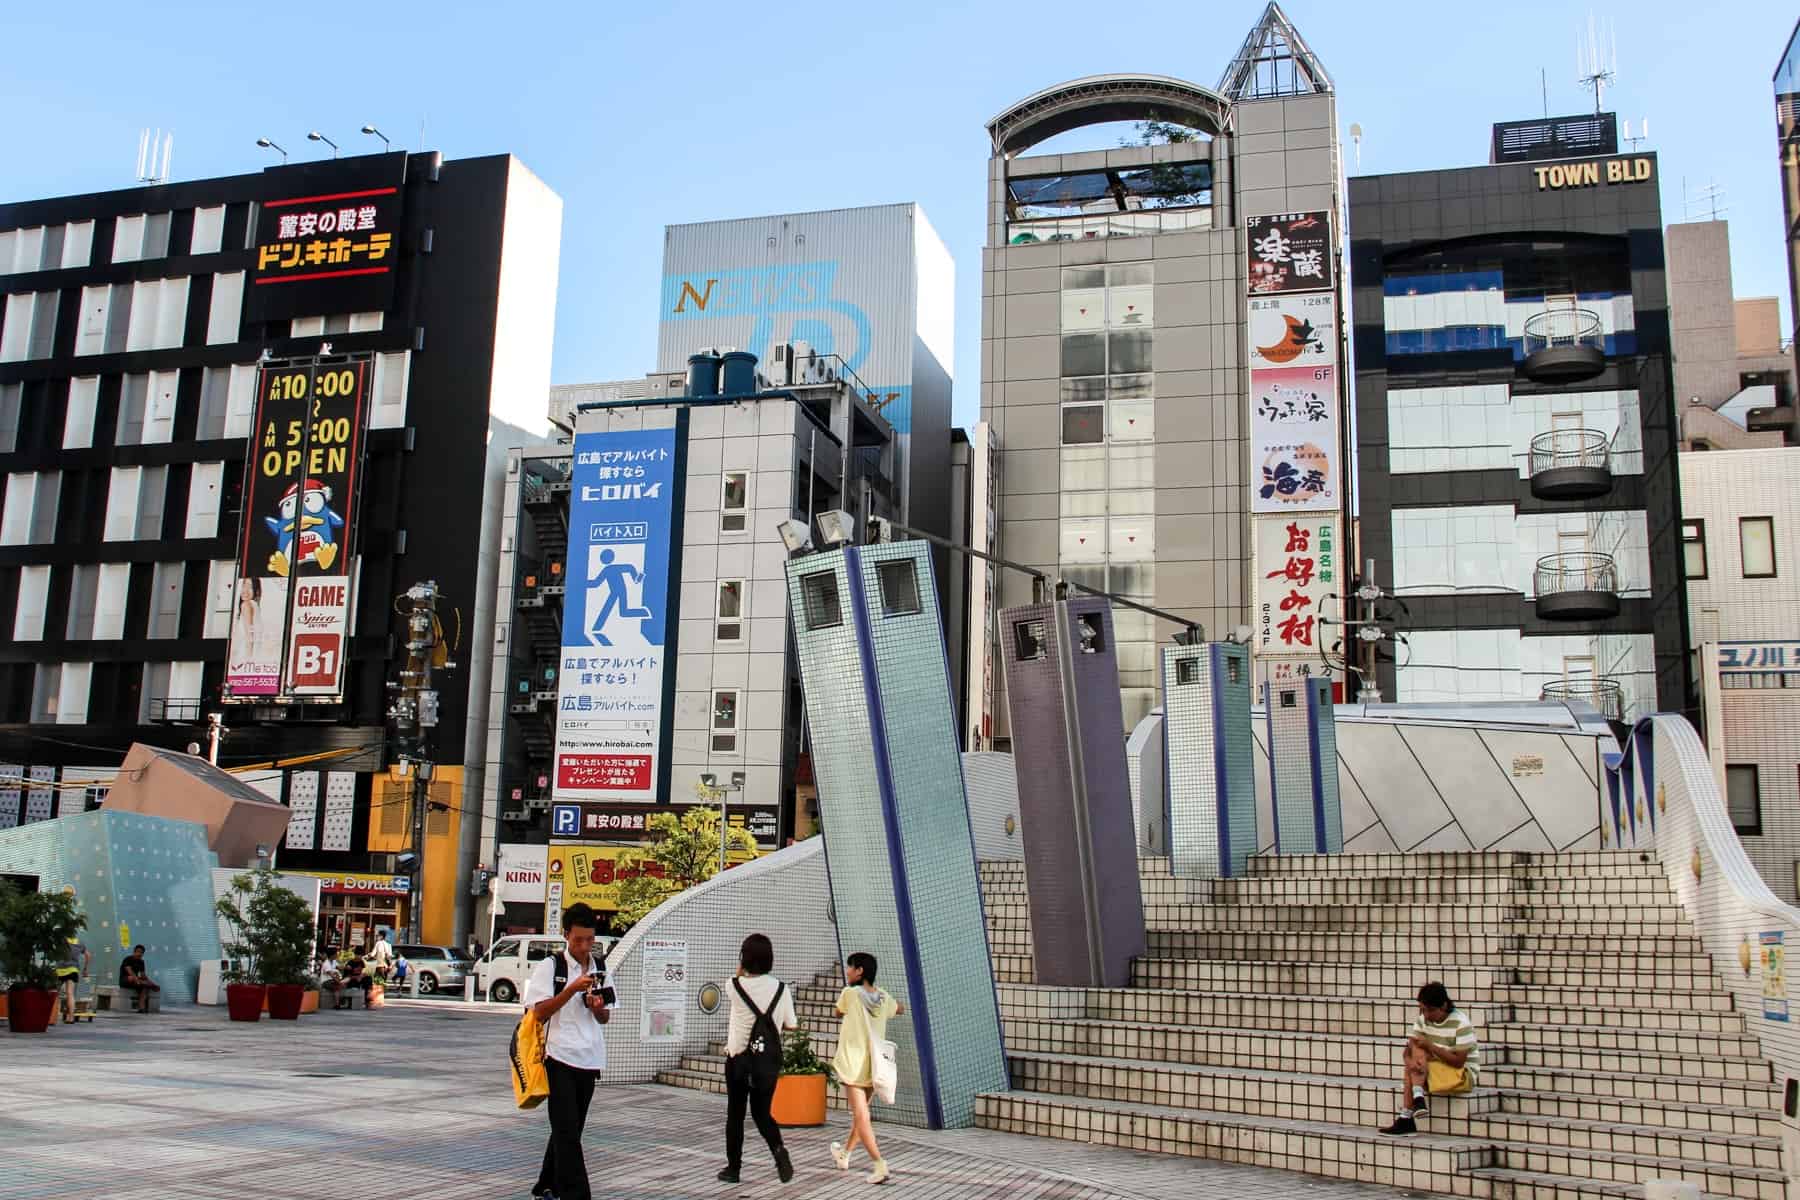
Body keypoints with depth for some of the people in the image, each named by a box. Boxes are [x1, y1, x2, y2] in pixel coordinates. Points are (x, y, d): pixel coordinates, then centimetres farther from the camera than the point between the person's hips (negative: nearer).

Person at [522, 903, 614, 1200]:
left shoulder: (601, 969, 9)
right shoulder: (550, 966, -5)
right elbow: (540, 1012, -11)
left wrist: (597, 1007, -8)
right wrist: (573, 989, -21)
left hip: (590, 1059, 5)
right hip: (560, 1056, -5)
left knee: (569, 1130, 14)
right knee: (567, 1133, -7)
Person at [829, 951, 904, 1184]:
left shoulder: (849, 994, -11)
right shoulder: (883, 997, 4)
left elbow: (839, 1012, 8)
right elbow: (900, 1009, 25)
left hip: (853, 1066, -6)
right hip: (873, 1066, 6)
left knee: (861, 1117, -9)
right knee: (860, 1113, 22)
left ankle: (879, 1163, -22)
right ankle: (845, 1153, 41)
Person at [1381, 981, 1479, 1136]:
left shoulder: (1460, 1023, -17)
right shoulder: (1423, 1020, 0)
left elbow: (1459, 1061, -20)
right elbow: (1408, 1050, -4)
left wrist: (1430, 1046, -25)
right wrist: (1410, 1061, -28)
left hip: (1463, 1075, -6)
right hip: (1433, 1071, 6)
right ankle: (1405, 1118, -25)